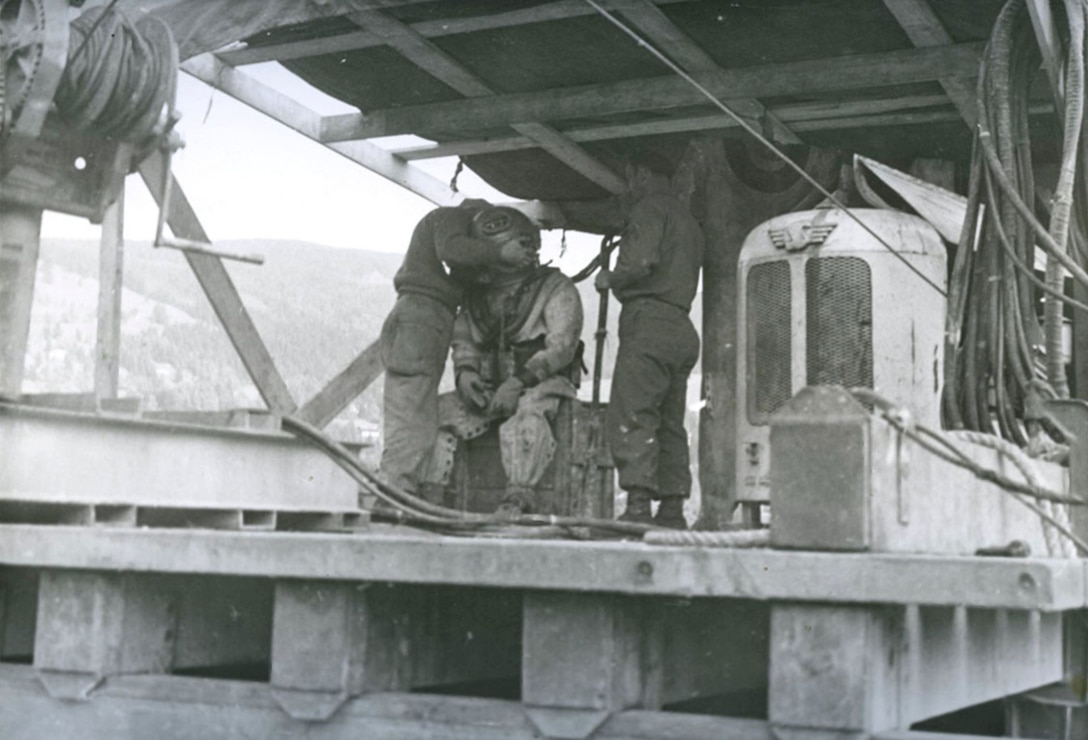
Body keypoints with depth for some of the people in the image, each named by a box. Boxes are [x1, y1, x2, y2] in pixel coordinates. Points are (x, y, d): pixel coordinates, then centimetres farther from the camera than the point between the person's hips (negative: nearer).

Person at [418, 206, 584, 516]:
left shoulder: (555, 288, -1)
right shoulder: (479, 295, 16)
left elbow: (561, 346, -13)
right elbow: (464, 341, 15)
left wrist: (519, 381, -24)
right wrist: (465, 372, -10)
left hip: (541, 386, -5)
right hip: (490, 389, 5)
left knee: (527, 410, -39)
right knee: (440, 411, -16)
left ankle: (520, 496, -48)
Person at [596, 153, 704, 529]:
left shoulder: (649, 208, -2)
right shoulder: (688, 219, 27)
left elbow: (643, 261, -18)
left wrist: (610, 278, -1)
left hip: (649, 319, -9)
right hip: (682, 326, 9)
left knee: (629, 417, -13)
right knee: (669, 423, 9)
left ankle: (638, 505, -22)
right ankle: (672, 510, 7)